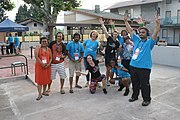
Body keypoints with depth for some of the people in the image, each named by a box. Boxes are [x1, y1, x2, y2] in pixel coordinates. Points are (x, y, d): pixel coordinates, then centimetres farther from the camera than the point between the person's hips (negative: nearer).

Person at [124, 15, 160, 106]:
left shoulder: (149, 42, -1)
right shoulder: (137, 40, 12)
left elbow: (155, 33, -15)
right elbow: (130, 30, 14)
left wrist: (157, 23, -28)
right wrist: (126, 21, 10)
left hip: (144, 67, -5)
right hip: (133, 66, 5)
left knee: (144, 84, 4)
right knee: (135, 83, 18)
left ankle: (147, 99, 20)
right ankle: (135, 96, 35)